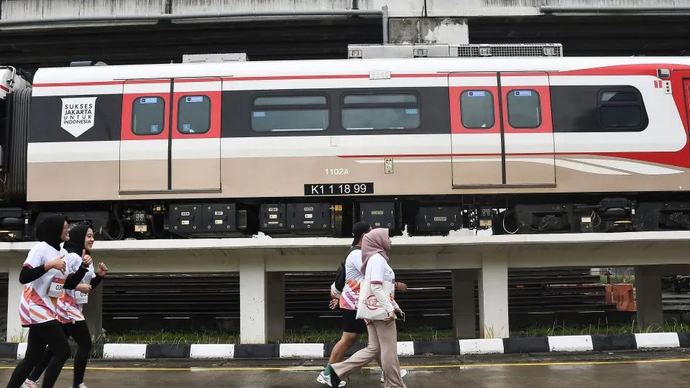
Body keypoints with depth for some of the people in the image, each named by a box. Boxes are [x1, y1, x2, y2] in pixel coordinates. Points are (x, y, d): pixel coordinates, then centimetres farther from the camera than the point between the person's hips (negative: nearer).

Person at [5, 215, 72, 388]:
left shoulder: (63, 252, 10)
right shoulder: (41, 248, -13)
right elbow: (23, 277, -22)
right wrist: (50, 265, -26)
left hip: (46, 310, 8)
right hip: (36, 308, -8)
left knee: (32, 357, 9)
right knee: (63, 351, -11)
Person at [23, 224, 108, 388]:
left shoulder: (85, 258, 15)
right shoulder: (72, 256, -16)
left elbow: (90, 285, 17)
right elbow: (67, 283, -24)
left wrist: (100, 275, -1)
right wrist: (84, 267, -32)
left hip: (73, 307, 10)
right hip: (67, 307, -10)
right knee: (85, 344, -8)